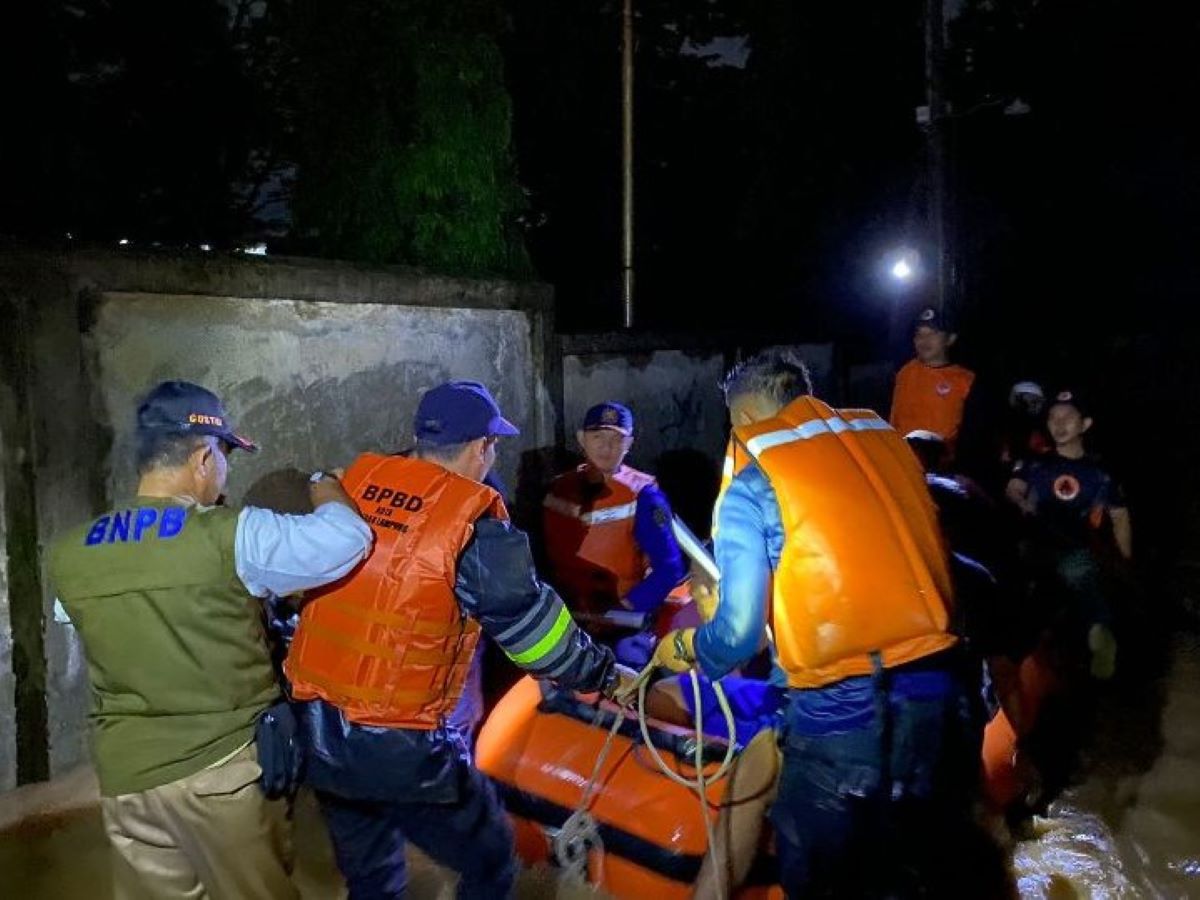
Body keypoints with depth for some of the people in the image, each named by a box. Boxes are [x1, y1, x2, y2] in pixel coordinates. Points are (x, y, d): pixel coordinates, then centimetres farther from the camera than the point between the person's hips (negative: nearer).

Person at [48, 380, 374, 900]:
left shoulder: (68, 555, -1)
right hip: (225, 766, -5)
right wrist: (324, 486, -2)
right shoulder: (230, 536, -20)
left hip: (125, 774, 5)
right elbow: (348, 539, -23)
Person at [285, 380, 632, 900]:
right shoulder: (472, 520, -14)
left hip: (314, 730, 7)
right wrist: (606, 675, 8)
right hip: (398, 748, -6)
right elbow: (532, 625, -7)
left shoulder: (354, 482, 2)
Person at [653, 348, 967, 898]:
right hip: (933, 689, 6)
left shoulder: (753, 486, -4)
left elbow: (739, 634, -7)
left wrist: (684, 648, 13)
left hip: (840, 706, -5)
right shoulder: (885, 440, 10)